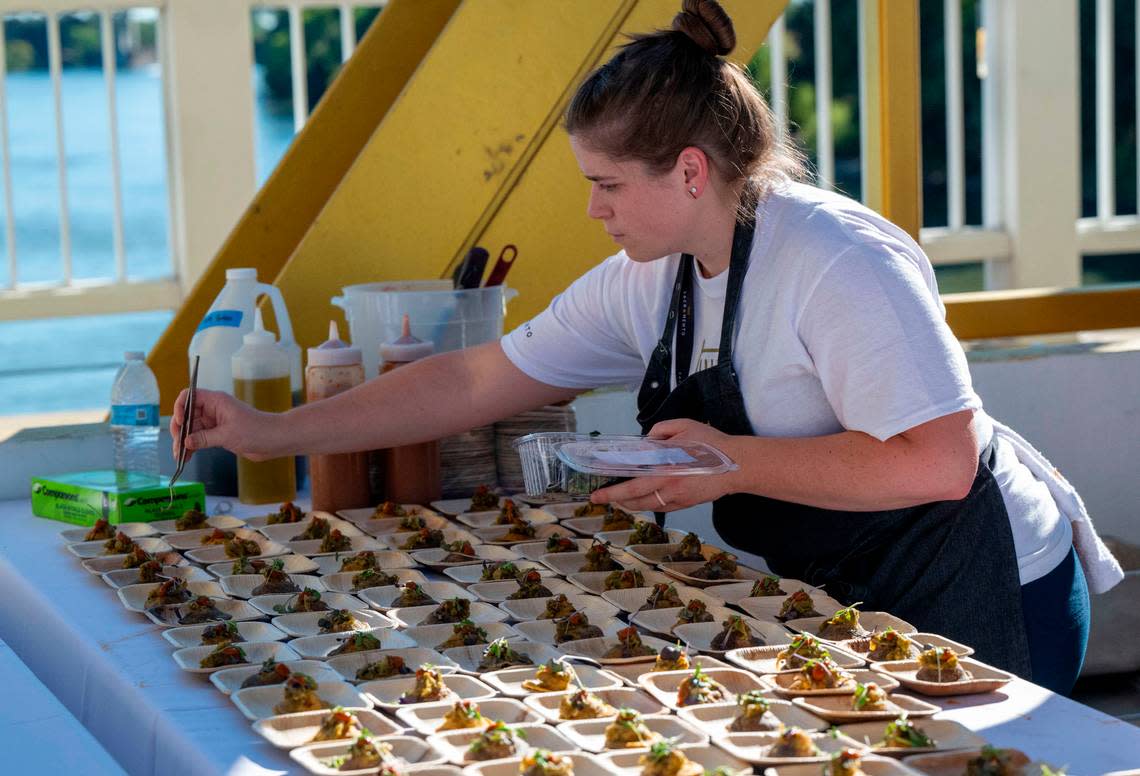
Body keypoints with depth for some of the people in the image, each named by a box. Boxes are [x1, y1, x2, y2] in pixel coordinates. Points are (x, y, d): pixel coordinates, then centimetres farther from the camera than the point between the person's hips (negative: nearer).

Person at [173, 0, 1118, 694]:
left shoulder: (837, 263, -23)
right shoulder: (648, 282, 2)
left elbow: (939, 460, -30)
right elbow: (477, 381, 6)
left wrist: (733, 463, -23)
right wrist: (272, 432, 2)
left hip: (977, 602, -7)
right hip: (844, 600, 8)